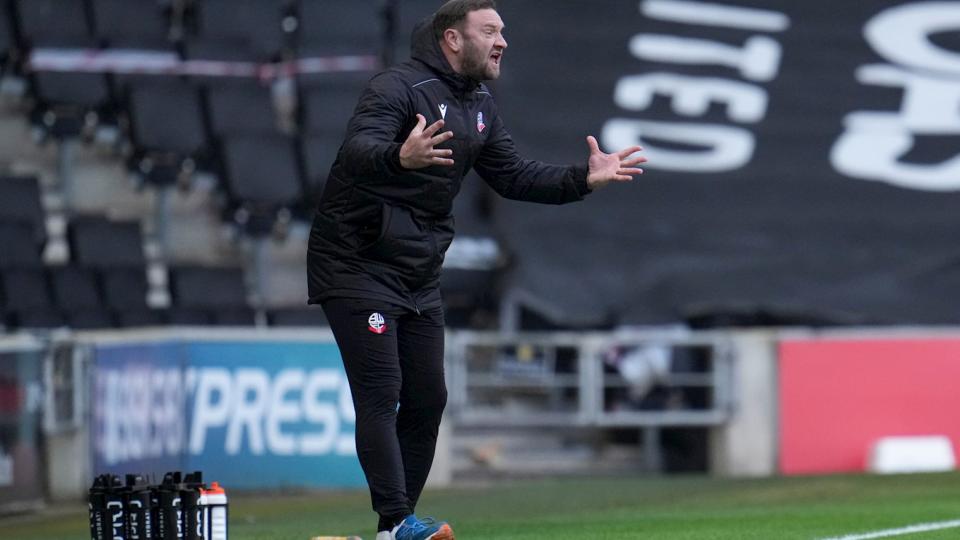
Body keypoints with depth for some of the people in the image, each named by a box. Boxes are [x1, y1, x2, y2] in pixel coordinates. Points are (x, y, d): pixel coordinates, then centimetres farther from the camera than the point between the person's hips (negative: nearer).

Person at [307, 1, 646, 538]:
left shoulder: (480, 106, 10)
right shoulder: (398, 88, -18)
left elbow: (513, 176, 15)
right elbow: (357, 151, -34)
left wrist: (583, 178, 2)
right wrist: (399, 157, -56)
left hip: (420, 273, 9)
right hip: (357, 266, -9)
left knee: (427, 399, 8)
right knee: (380, 393, -14)